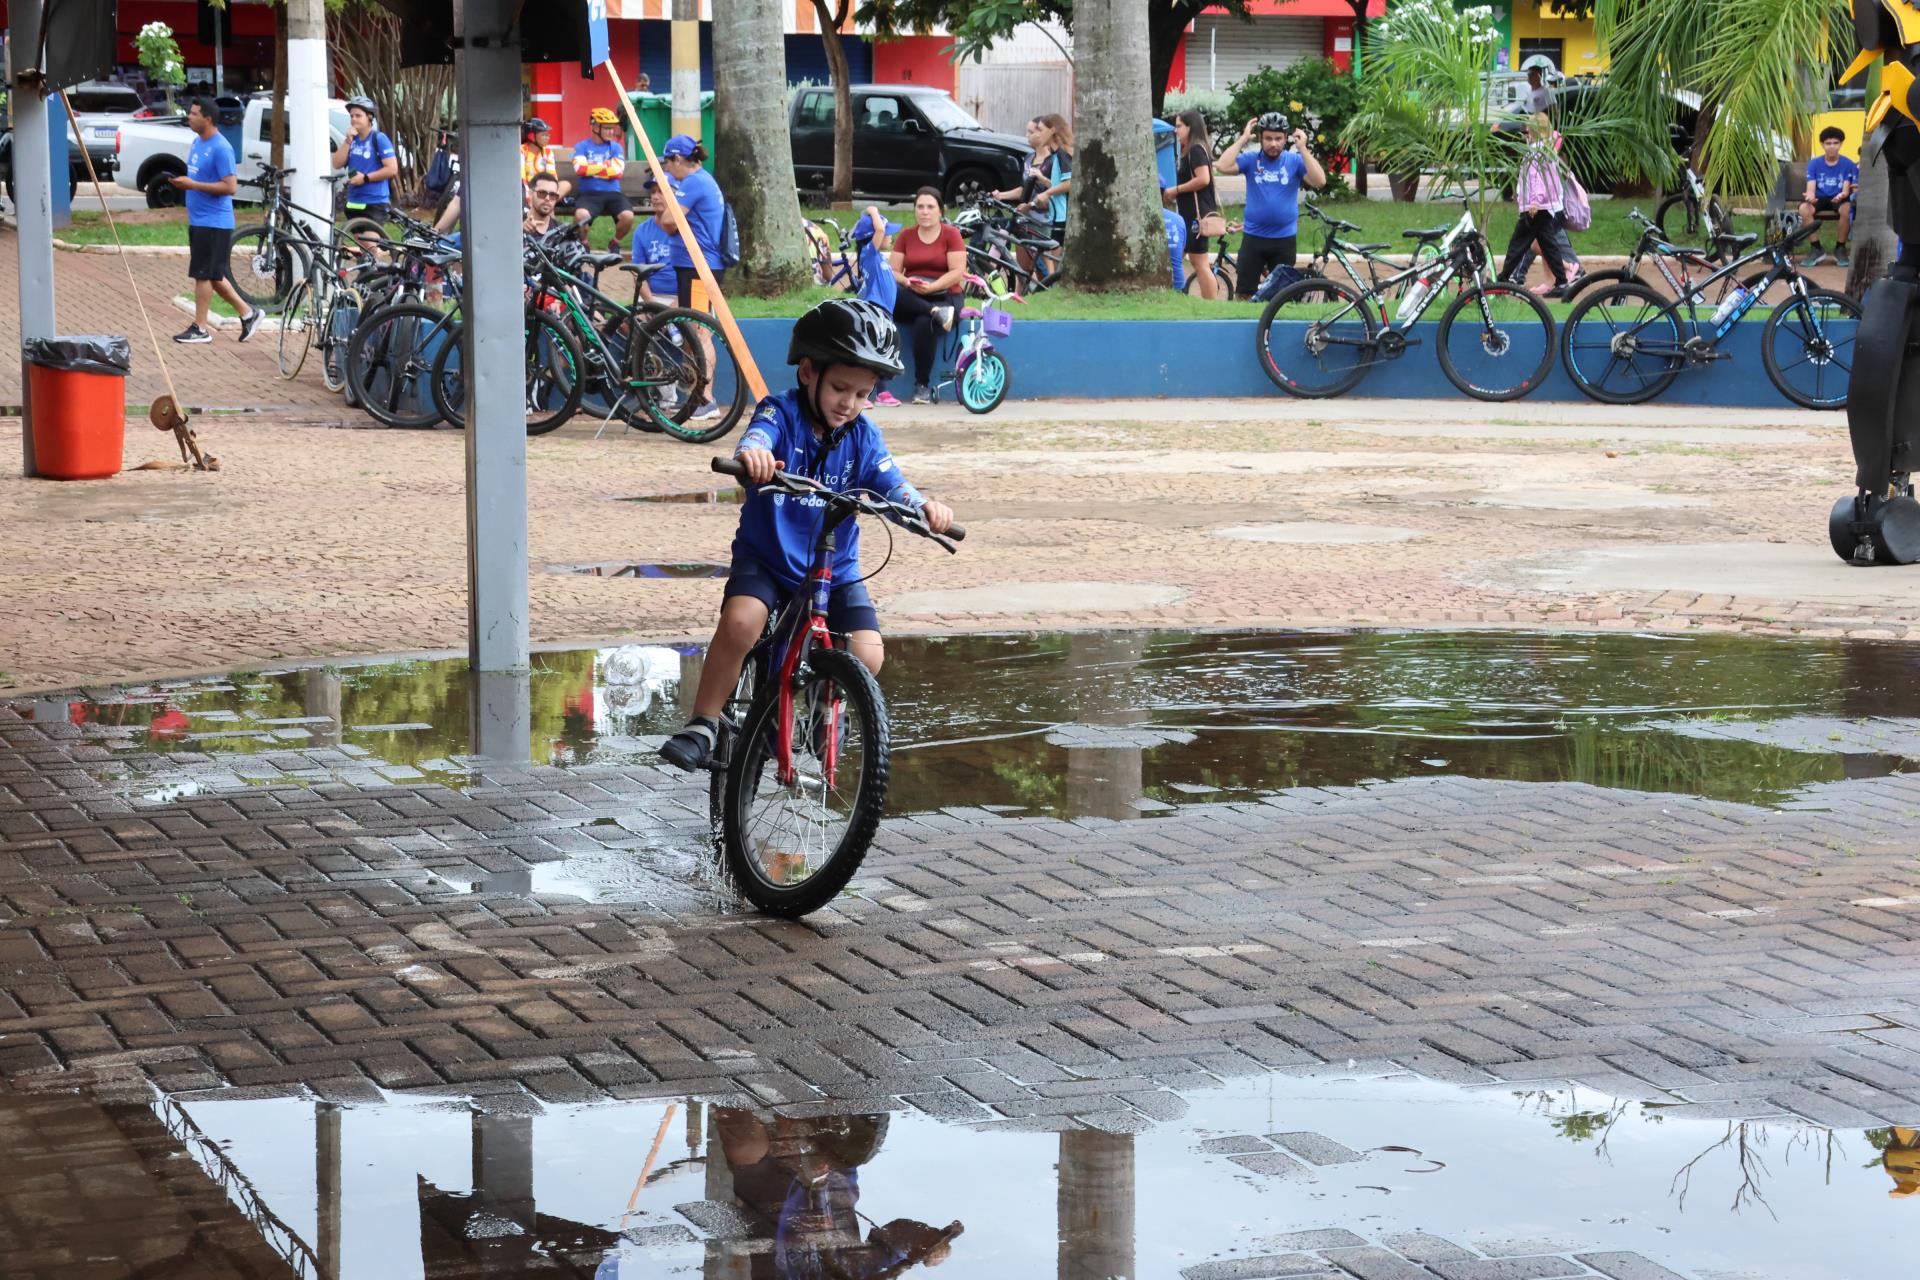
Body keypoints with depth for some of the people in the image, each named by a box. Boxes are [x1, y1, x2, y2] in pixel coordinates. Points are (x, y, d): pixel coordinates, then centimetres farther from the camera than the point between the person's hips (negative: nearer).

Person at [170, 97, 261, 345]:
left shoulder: (220, 148, -17)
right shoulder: (197, 142, 12)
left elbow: (230, 186, -21)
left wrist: (192, 185, -22)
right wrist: (182, 181, 7)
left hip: (213, 223, -9)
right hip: (198, 220, 9)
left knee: (204, 275, -4)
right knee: (213, 275, 14)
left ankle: (200, 328, 4)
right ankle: (247, 313, 24)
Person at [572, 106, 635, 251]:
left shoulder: (616, 147, 12)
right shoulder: (581, 146, 7)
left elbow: (617, 171, -4)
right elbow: (580, 169, -11)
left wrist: (592, 168, -3)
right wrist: (606, 166, -4)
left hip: (613, 193, 2)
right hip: (589, 194, -2)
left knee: (628, 216, -28)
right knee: (581, 215, -35)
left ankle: (615, 243, 6)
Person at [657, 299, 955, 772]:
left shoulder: (862, 435, -2)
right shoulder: (781, 413, -11)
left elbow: (891, 484, -16)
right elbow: (757, 440, -33)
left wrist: (923, 507, -40)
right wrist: (751, 455, -60)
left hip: (834, 568, 3)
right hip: (765, 557, -3)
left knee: (866, 656, -18)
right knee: (741, 621, -32)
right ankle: (702, 725, -13)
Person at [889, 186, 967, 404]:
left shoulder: (951, 234, 2)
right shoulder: (906, 236, 11)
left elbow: (958, 272, -7)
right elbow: (893, 271, 6)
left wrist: (932, 287, -21)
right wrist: (907, 282, -17)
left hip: (944, 296, -3)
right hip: (912, 299, 3)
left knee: (924, 323, -37)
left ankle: (923, 386, -25)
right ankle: (936, 313, -36)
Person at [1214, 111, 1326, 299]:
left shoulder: (1294, 161, -3)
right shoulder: (1251, 160, -1)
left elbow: (1319, 181, -16)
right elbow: (1224, 166, -16)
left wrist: (1302, 149, -19)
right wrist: (1243, 139, -14)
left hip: (1285, 239, 0)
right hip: (1254, 237, 0)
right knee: (1244, 292, 2)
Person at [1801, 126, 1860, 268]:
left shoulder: (1847, 164, -1)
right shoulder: (1814, 163, 1)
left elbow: (1846, 189, -8)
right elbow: (1811, 188, -7)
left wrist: (1842, 195, -34)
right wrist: (1810, 196, -32)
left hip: (1838, 199, -1)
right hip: (1819, 198, 1)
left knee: (1846, 208, -37)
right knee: (1804, 208, -33)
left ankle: (1840, 249, -16)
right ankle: (1816, 249, -17)